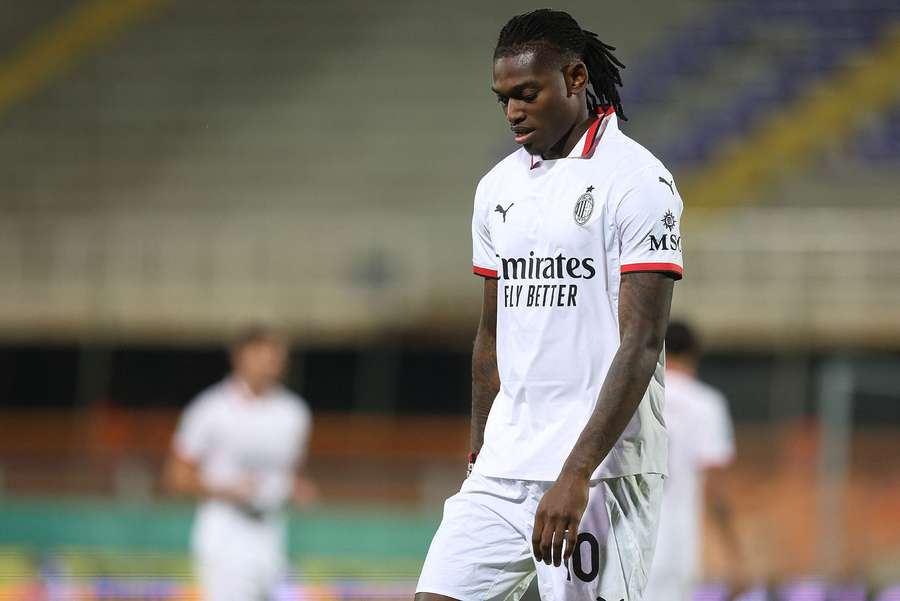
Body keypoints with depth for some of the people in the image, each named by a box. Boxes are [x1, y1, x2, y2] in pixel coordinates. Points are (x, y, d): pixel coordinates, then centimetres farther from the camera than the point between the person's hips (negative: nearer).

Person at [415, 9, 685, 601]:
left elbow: (642, 344, -15)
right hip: (504, 464, 7)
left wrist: (576, 474, -22)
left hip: (601, 465, -7)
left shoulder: (637, 181, -9)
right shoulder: (499, 186, 14)